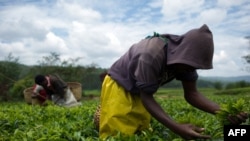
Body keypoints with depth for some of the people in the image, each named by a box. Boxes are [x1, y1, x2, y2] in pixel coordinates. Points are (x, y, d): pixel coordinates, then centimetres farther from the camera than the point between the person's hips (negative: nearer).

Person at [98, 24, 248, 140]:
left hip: (138, 92, 7)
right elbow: (147, 97, -33)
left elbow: (191, 93, -14)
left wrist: (222, 110, -32)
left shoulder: (185, 55, -16)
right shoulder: (151, 55, -39)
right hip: (119, 86, -7)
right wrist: (177, 128, -47)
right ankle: (99, 117, 24)